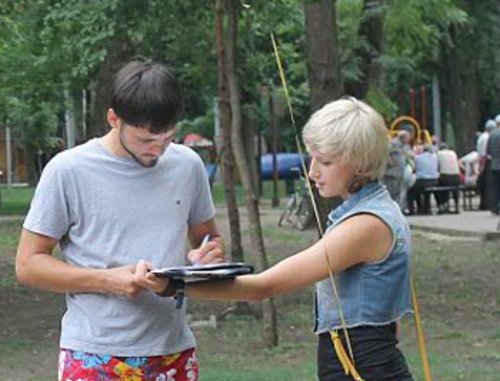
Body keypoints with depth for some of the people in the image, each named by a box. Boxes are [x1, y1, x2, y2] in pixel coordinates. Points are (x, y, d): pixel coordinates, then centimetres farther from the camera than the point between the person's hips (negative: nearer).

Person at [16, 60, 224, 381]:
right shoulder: (68, 171, -6)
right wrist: (107, 280, -17)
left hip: (174, 354, 4)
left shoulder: (188, 165, 5)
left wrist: (211, 253, -6)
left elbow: (207, 237, 19)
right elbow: (28, 264, -4)